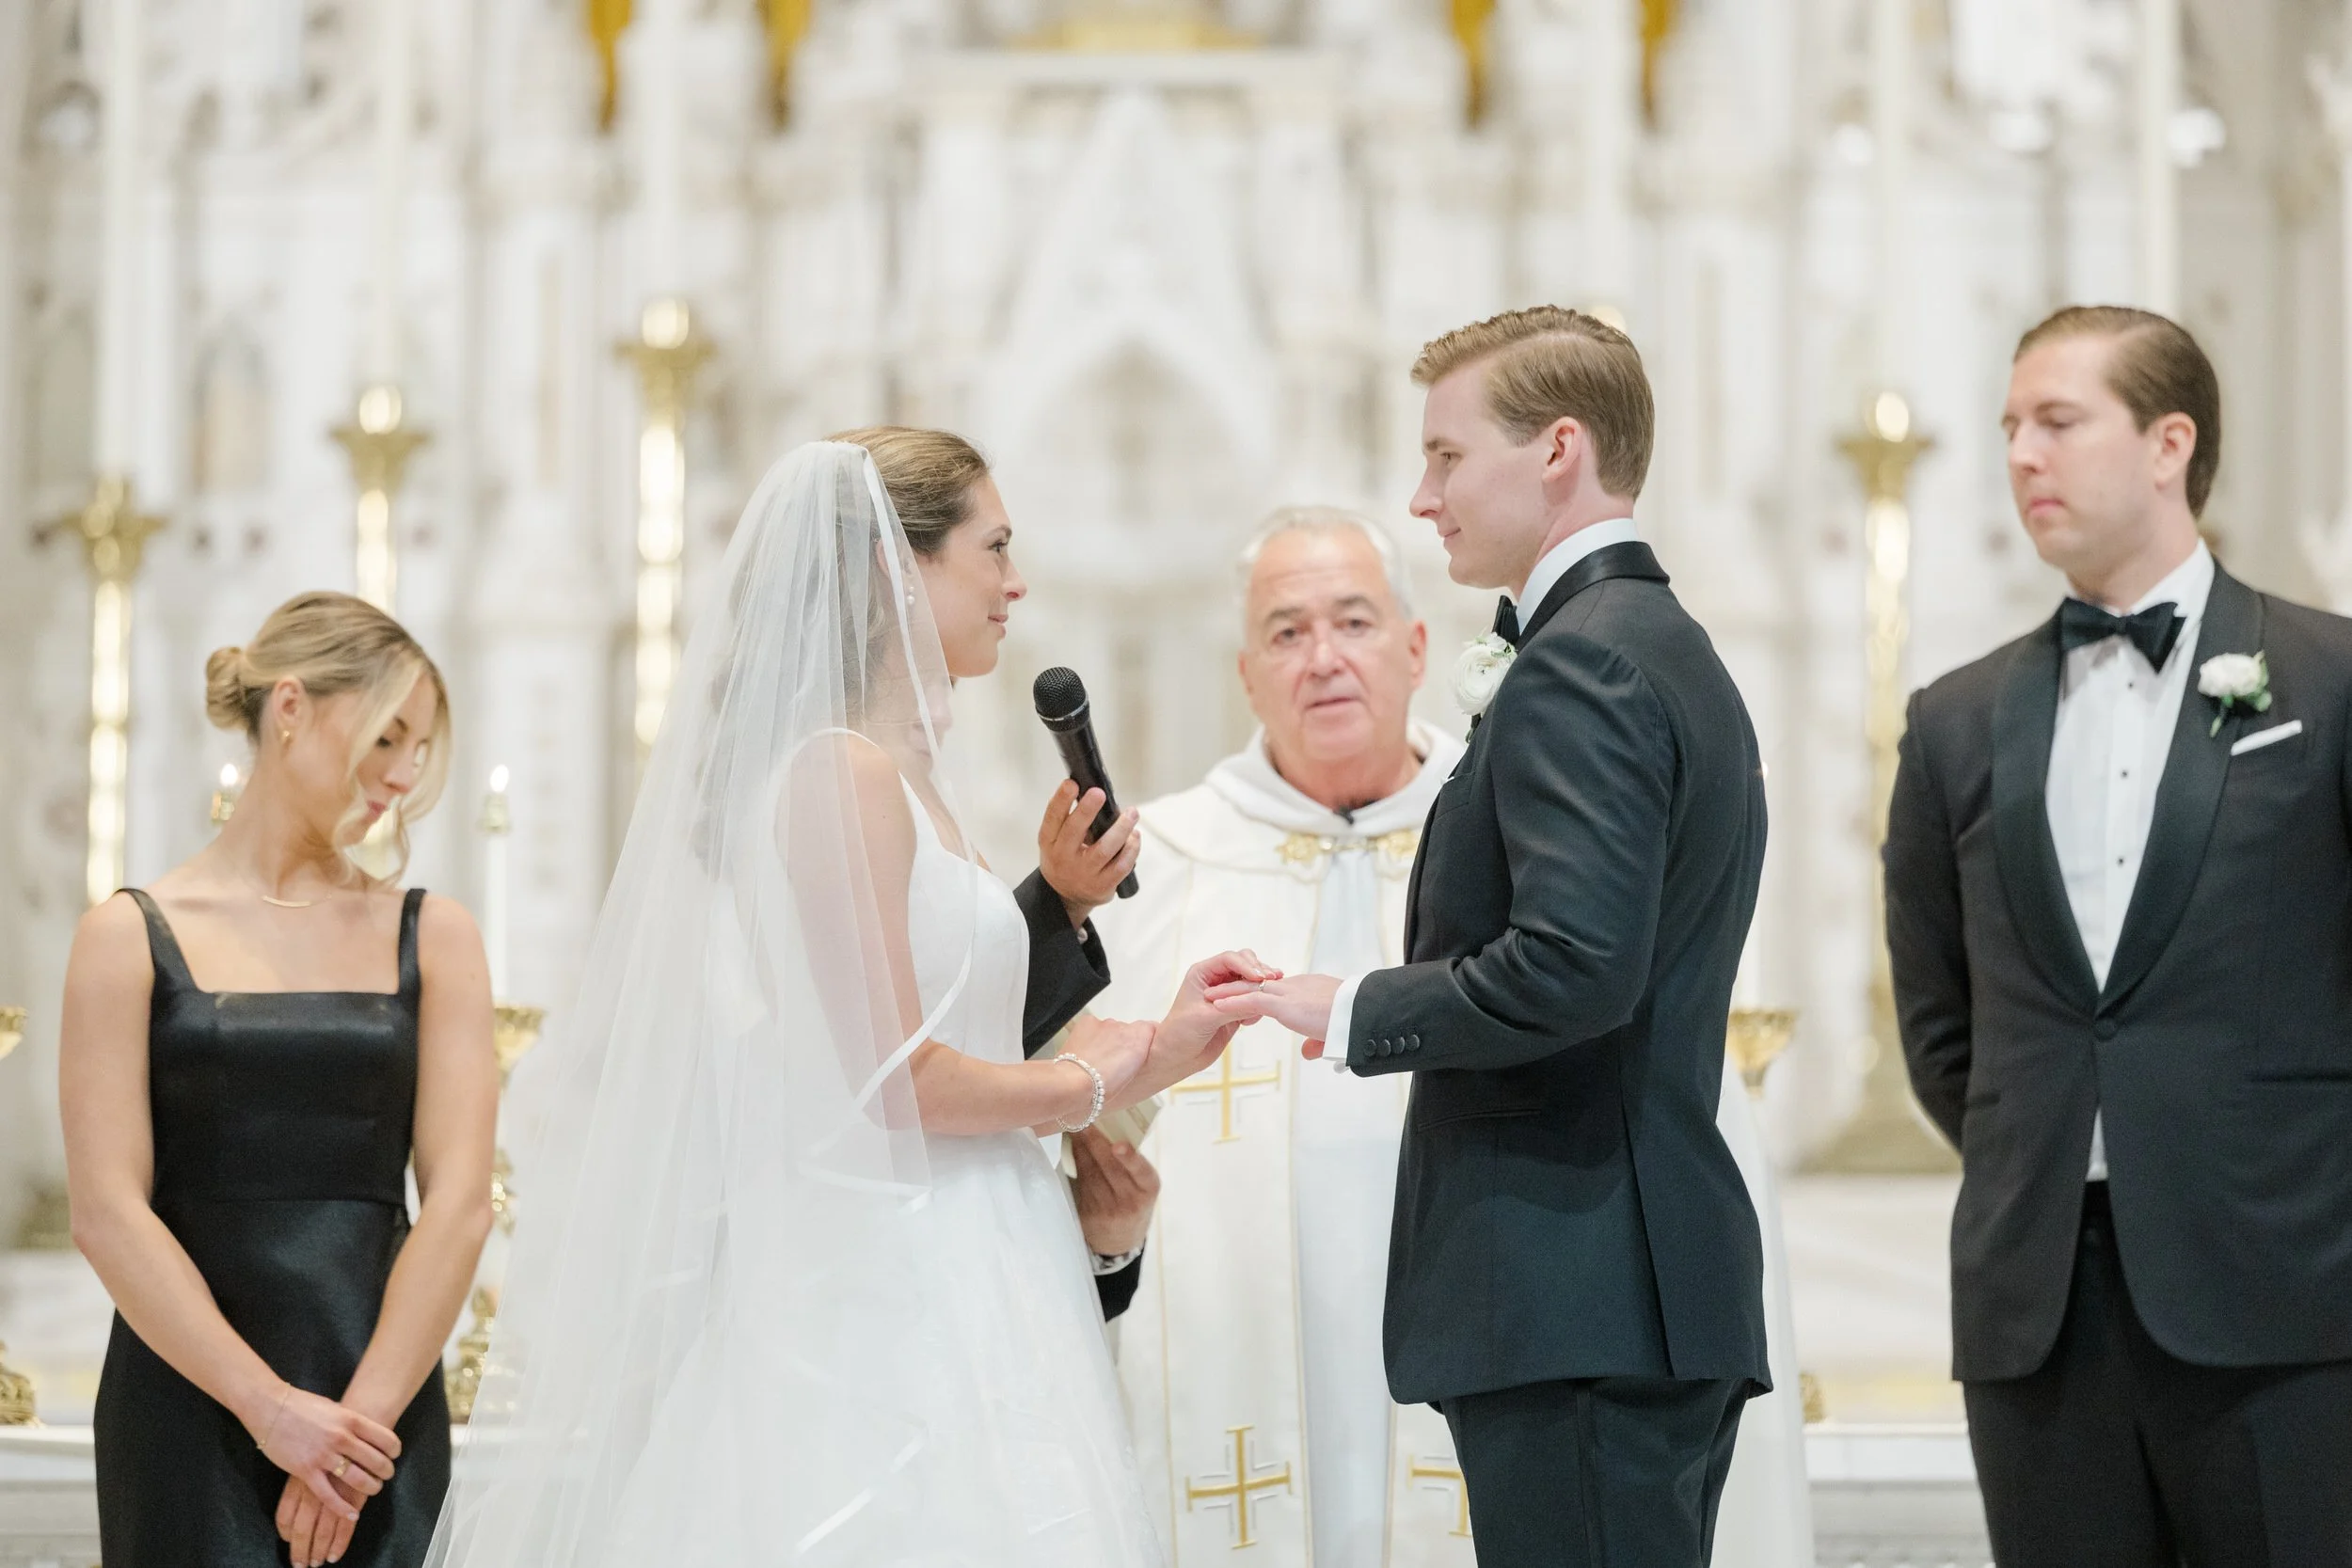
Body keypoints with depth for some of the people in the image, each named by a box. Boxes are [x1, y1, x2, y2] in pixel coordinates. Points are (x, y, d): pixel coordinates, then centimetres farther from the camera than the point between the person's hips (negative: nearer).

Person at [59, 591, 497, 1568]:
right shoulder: (132, 937, 3)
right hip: (189, 1406, -1)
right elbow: (107, 1211, -5)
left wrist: (362, 1413, -11)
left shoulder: (431, 937, 8)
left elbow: (459, 1201, 0)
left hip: (380, 1409, 2)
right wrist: (270, 1407, -12)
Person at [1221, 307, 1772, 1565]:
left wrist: (1359, 1014, -11)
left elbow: (1574, 965, -24)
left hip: (1573, 1302, -10)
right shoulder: (1672, 652, 20)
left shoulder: (1577, 665, -12)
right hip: (1662, 1289, 10)